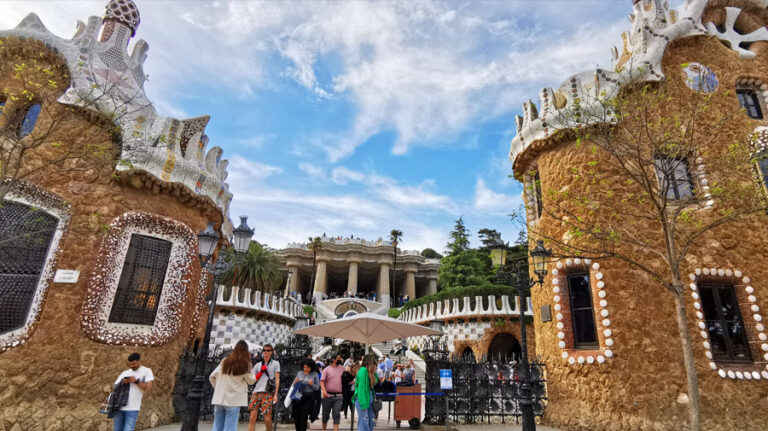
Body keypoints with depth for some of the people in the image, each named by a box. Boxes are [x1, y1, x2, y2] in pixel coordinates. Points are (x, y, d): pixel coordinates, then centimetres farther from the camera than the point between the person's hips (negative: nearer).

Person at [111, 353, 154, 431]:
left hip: (132, 408, -4)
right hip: (119, 407, 4)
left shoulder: (146, 371, 3)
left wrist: (136, 381, -13)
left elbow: (148, 388, -4)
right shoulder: (125, 373, 15)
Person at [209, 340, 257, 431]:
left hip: (219, 399, 5)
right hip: (234, 400, -5)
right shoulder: (245, 364, -5)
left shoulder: (225, 362, 9)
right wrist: (249, 368, 14)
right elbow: (251, 381, 4)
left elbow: (212, 377, 13)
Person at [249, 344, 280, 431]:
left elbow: (277, 379, 5)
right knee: (252, 417, -7)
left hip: (268, 393, -3)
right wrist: (261, 371, -1)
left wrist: (276, 394, -3)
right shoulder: (258, 365, 18)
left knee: (267, 419, -6)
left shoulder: (275, 364, 10)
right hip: (257, 392, 3)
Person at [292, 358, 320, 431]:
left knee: (304, 417, -8)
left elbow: (317, 388, 3)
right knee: (296, 416, 3)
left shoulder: (314, 375, 1)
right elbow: (293, 385, 15)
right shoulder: (299, 373, 7)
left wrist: (312, 384, -15)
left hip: (308, 397, -2)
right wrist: (295, 382, -6)